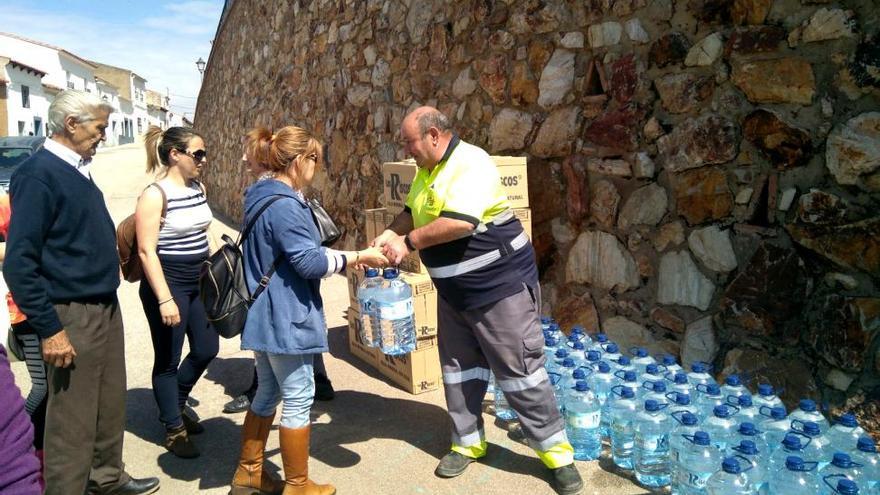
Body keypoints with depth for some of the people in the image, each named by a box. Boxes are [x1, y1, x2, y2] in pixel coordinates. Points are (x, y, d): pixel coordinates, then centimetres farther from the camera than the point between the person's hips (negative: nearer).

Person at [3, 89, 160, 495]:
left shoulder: (76, 170, 9)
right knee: (72, 422, 2)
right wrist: (49, 329, -20)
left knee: (110, 405, 21)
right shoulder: (38, 174, -17)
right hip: (73, 317, -9)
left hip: (105, 307, 9)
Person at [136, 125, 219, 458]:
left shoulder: (199, 188, 6)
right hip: (169, 284, -8)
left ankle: (174, 406, 40)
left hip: (200, 281, 8)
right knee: (168, 359, 6)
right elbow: (147, 251, -19)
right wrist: (165, 299, -22)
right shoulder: (155, 194, -17)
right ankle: (174, 431, 23)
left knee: (207, 349, 15)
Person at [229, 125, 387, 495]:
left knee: (267, 393, 20)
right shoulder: (284, 205, -21)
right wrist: (358, 257, -11)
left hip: (266, 315, 10)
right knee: (298, 399, 3)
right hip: (286, 318, -10)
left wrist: (345, 258, 13)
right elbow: (310, 262, -21)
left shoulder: (263, 198, 11)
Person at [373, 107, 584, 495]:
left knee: (519, 371, -1)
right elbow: (413, 212, 17)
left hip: (501, 285, -8)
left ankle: (556, 452, 14)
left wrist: (408, 242, -23)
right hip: (454, 290, 9)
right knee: (458, 368, 15)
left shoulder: (471, 164, -21)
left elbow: (458, 223, -32)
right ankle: (468, 442, 31)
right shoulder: (427, 170, 8)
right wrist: (389, 234, -2)